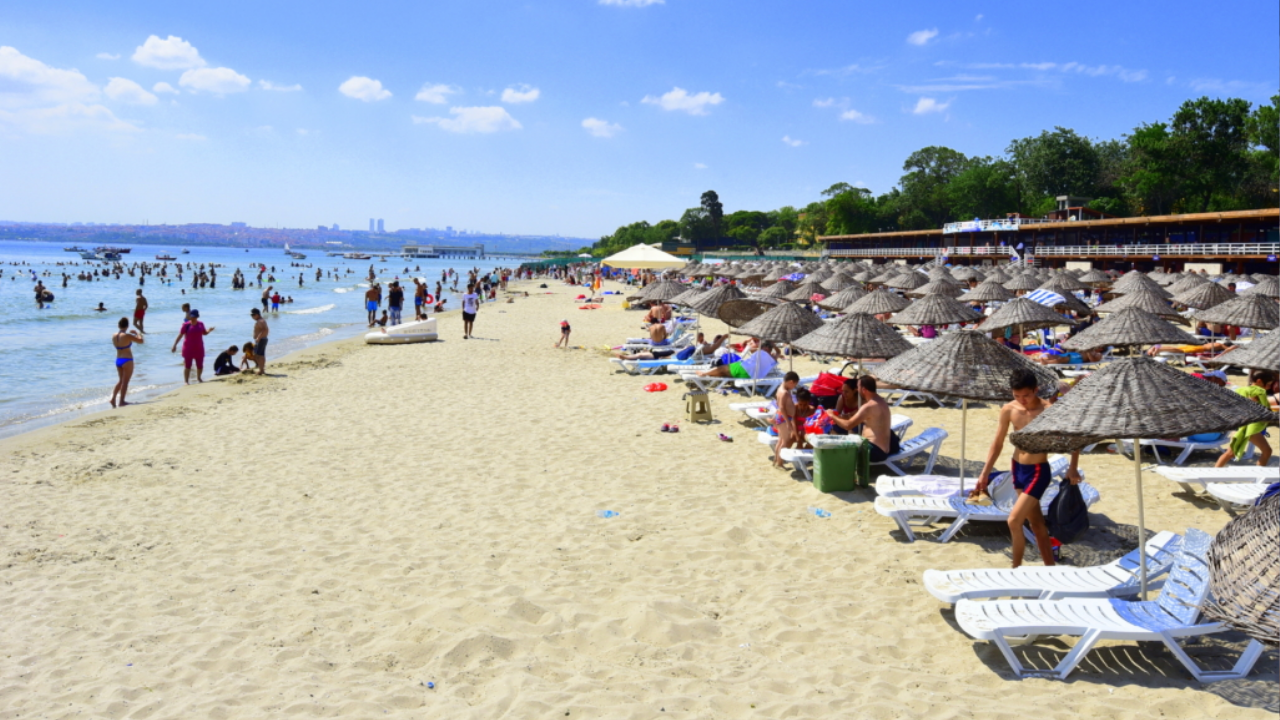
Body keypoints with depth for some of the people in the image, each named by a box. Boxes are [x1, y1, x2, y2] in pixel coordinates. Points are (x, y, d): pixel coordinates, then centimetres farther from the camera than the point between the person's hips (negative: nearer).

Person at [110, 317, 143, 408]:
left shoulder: (114, 336, 4)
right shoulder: (127, 336, -17)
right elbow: (141, 341, -12)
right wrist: (138, 333, 6)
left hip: (118, 360, 7)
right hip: (127, 360, -7)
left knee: (120, 380, 21)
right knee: (125, 381, 2)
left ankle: (113, 398, 13)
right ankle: (121, 401, 4)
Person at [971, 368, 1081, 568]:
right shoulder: (1008, 410, -4)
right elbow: (997, 443, 7)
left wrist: (1073, 468, -17)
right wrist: (985, 473, 6)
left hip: (1038, 472, -6)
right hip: (1017, 469, 6)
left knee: (1014, 520, -12)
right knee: (1036, 523, 15)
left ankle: (1016, 568, 5)